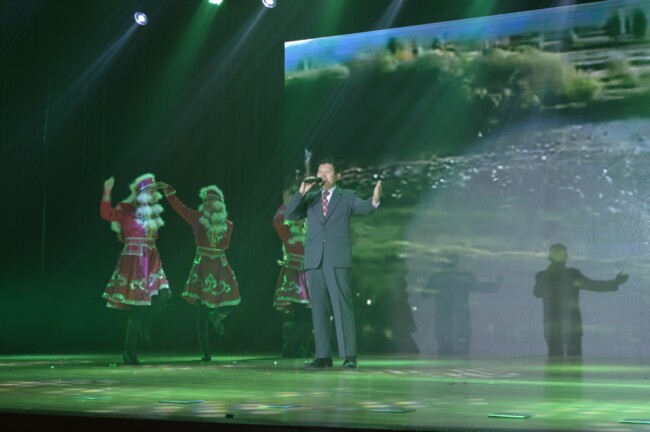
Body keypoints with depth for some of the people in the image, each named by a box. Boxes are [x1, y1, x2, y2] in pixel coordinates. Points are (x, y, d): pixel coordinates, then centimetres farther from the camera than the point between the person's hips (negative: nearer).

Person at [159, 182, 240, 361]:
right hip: (202, 266, -2)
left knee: (232, 301, -6)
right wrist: (168, 190, -9)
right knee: (202, 311, -2)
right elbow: (179, 206, -3)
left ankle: (216, 316, 31)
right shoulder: (197, 218, 1)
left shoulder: (227, 224, 6)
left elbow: (225, 245, 6)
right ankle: (205, 352, 7)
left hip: (221, 266, 2)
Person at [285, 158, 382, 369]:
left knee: (342, 306, -8)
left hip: (337, 258, -3)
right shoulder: (309, 198, 17)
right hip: (314, 259, 3)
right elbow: (289, 215, 6)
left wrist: (374, 201, -33)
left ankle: (349, 355, -7)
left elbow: (362, 207, -10)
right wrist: (301, 192, -7)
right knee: (319, 308, 3)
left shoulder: (347, 196, 9)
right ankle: (323, 356, 6)